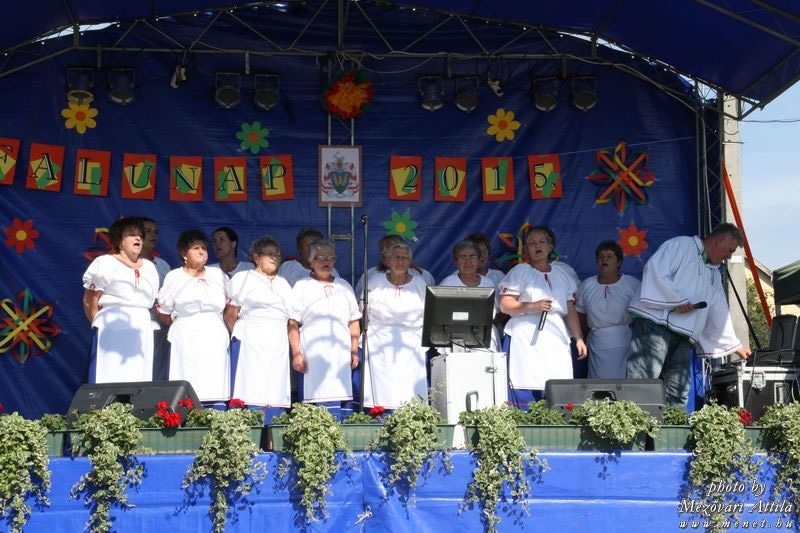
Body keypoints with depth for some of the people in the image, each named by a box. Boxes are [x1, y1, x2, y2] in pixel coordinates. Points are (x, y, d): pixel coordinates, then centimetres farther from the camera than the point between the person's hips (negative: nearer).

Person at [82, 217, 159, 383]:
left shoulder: (149, 267, 18)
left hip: (142, 331, 5)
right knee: (110, 382, -10)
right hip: (112, 333, -5)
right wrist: (100, 324, -1)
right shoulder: (104, 263, 1)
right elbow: (89, 301, -1)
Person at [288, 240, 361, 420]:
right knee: (317, 404, -9)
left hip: (340, 355, 3)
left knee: (338, 402, -3)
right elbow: (293, 324, 0)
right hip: (313, 356, -3)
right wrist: (296, 353, -8)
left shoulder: (344, 286, 18)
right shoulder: (302, 286, 6)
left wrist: (354, 351, 10)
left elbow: (354, 322, 19)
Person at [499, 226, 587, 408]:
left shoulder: (562, 275, 20)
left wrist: (579, 338, 10)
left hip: (556, 342, 4)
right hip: (526, 342, -4)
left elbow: (571, 311, 20)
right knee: (525, 395, -12)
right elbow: (505, 305, -2)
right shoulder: (520, 272, 7)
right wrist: (532, 306, -16)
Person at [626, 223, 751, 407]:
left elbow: (719, 314, 33)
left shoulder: (714, 274, 29)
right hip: (655, 324, -9)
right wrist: (678, 301, -15)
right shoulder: (681, 245, 2)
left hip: (682, 336, 9)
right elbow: (655, 270, -13)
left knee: (677, 398, 2)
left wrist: (734, 345, 34)